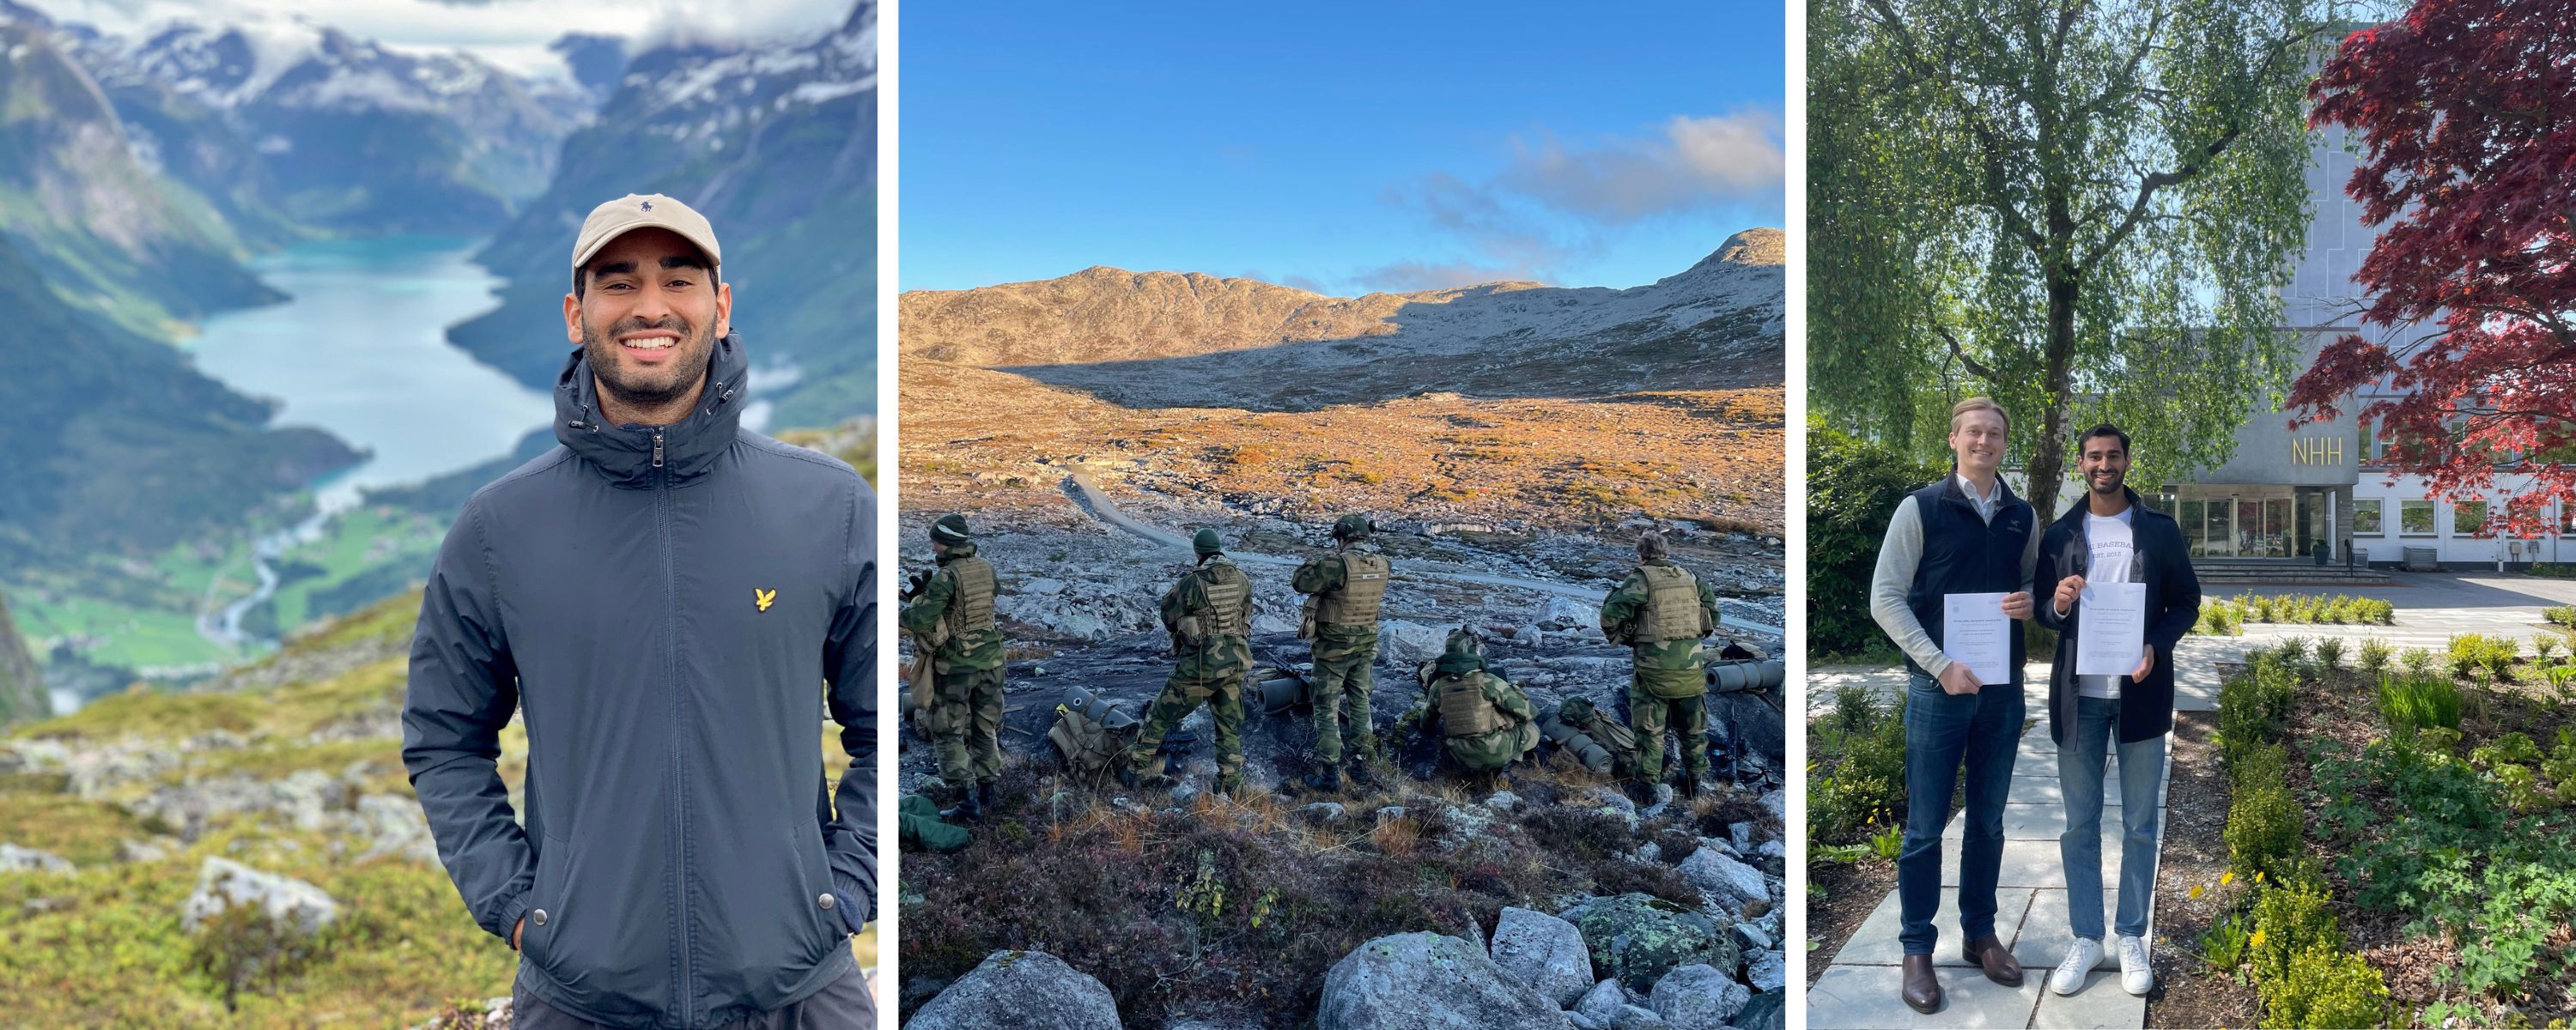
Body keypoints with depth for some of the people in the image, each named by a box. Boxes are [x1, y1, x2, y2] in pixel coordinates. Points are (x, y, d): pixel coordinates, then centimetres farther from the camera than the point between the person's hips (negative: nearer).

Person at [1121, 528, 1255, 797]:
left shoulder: (1191, 582, -14)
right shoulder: (1242, 580, 0)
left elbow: (1169, 618, -2)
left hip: (1200, 664, -4)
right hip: (1236, 663, 4)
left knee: (1160, 717, 11)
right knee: (1230, 728, 15)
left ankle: (1134, 770, 18)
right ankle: (1230, 786, 12)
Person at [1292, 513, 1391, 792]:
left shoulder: (1337, 564, -24)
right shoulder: (1381, 564, -4)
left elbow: (1300, 582, -16)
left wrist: (1321, 559, -5)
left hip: (1334, 647, -6)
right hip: (1366, 644, 6)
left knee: (1327, 708, 2)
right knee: (1360, 700, 23)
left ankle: (1328, 772, 1)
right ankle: (1363, 756, 32)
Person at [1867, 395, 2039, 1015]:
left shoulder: (2023, 517, 8)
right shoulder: (1920, 509, -5)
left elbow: (2033, 585, 20)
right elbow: (1886, 598, -8)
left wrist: (2030, 602, -6)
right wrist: (1940, 664, -16)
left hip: (2003, 689, 4)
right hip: (1938, 688, -4)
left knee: (1988, 820, 13)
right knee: (1925, 826, 1)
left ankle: (1980, 934, 27)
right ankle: (1917, 949, 12)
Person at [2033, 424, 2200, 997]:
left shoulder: (2160, 530, 2)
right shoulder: (2059, 534, 6)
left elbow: (2188, 602, 4)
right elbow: (2041, 611, 10)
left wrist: (2158, 646, -14)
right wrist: (2057, 605, -14)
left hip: (2140, 692, -1)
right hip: (2078, 694, 1)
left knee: (2139, 826, 6)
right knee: (2079, 826, 5)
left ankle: (2132, 938, 17)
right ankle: (2085, 938, 15)